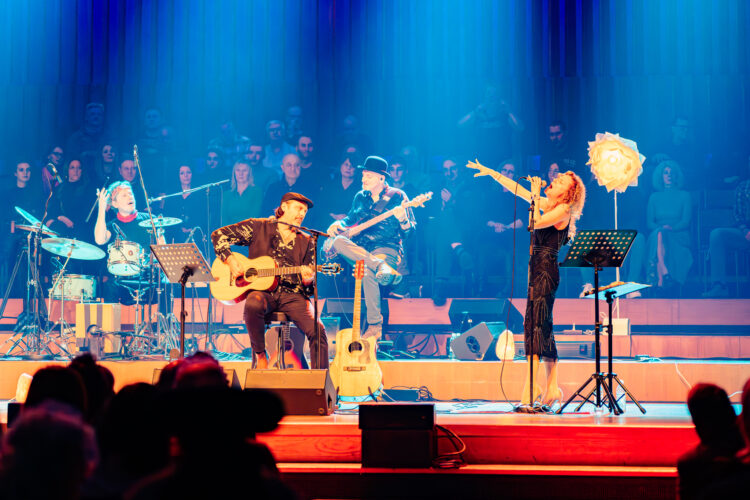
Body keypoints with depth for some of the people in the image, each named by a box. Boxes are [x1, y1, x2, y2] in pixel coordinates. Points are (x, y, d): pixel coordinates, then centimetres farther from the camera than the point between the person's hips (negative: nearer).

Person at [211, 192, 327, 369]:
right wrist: (230, 260, -7)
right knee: (253, 305, -39)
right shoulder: (258, 227, 9)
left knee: (317, 329, -24)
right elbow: (219, 235, 8)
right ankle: (259, 354, -14)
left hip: (292, 294, 2)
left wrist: (307, 280, -9)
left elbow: (308, 286, 16)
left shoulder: (306, 242, 17)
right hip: (262, 290, -2)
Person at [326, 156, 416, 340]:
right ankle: (380, 266, -33)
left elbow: (409, 230, 0)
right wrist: (338, 224, 7)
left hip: (387, 248, -5)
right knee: (337, 241, -26)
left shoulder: (397, 196, 1)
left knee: (367, 271, -37)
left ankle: (375, 325, -26)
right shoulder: (361, 197, 17)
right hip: (359, 249, 5)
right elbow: (351, 219, 29)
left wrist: (402, 219, -23)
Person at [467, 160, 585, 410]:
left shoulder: (563, 209, -6)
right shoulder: (545, 203, 17)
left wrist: (535, 196, -11)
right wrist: (491, 172, 24)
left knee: (535, 324, -13)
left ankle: (530, 386, -16)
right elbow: (516, 188, 23)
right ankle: (552, 387, 10)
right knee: (540, 327, 7)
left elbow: (536, 223, -19)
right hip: (537, 268, 9)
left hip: (546, 270, -9)